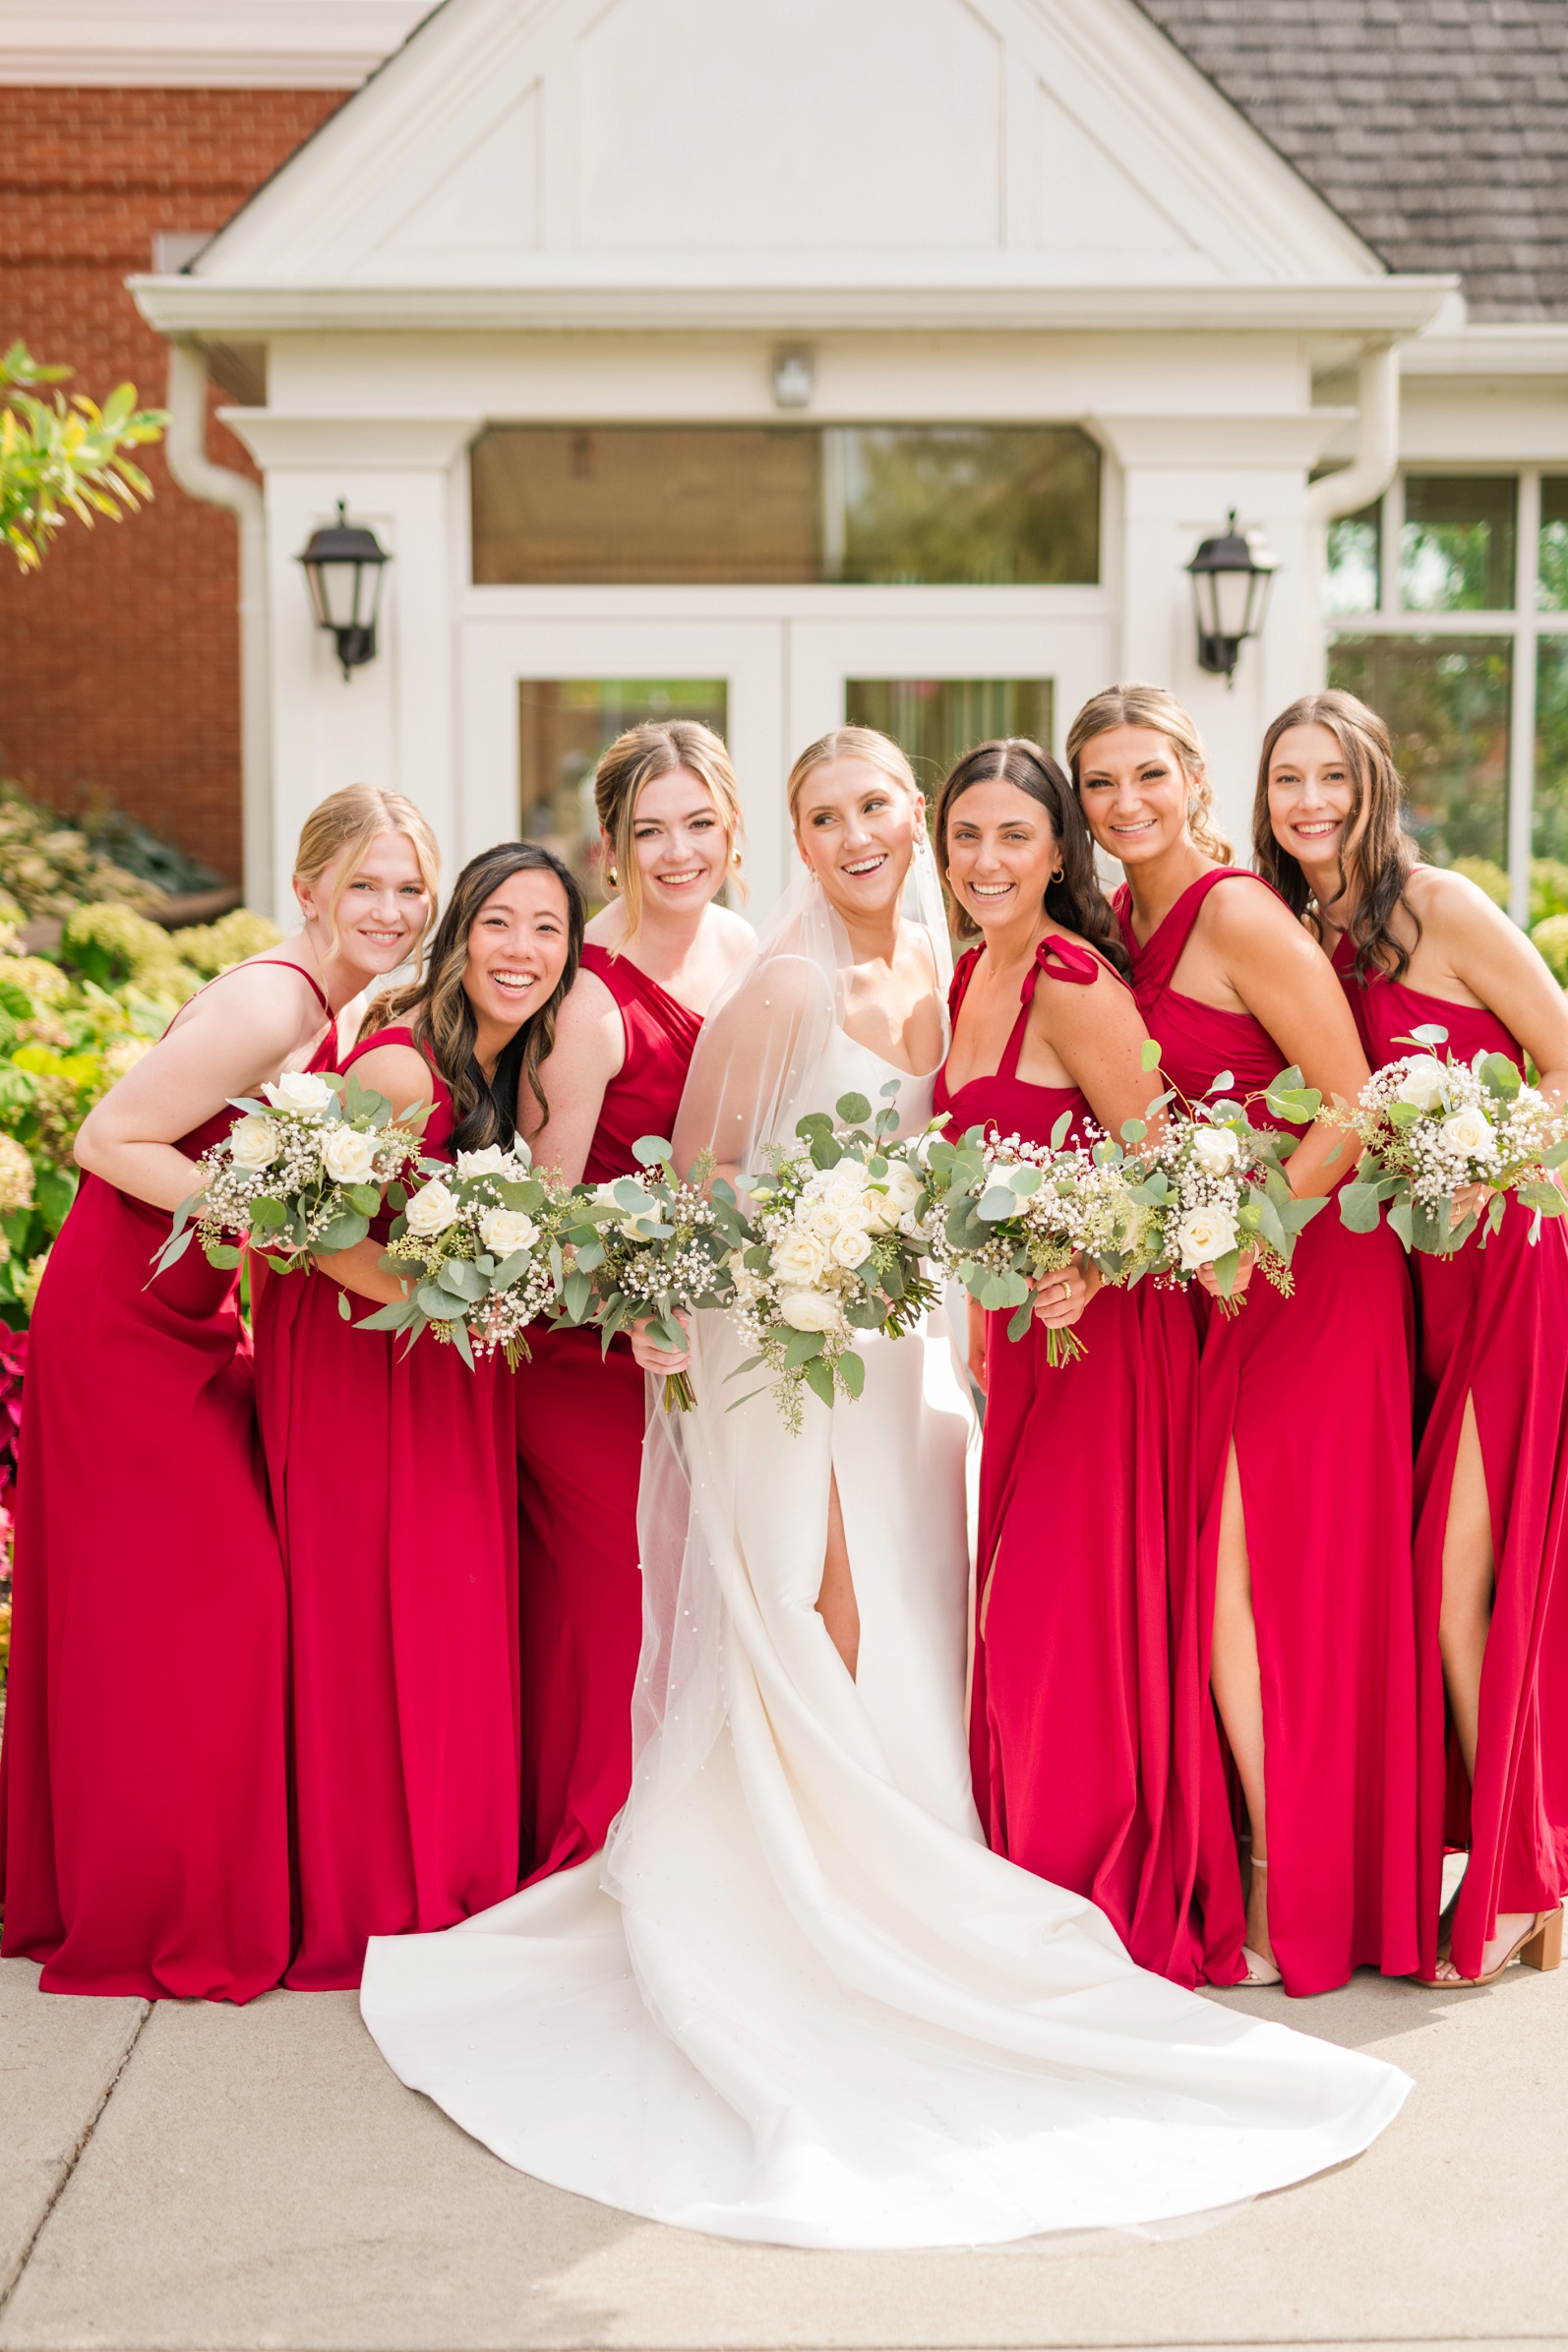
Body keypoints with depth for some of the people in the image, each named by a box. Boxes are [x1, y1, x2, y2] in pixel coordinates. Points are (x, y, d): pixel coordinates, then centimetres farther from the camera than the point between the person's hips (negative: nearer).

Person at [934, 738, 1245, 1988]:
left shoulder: (1073, 983, -17)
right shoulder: (971, 977, 10)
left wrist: (1088, 1274, -31)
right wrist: (981, 1317, 15)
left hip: (1101, 1328, -9)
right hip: (1017, 1330, 9)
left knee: (1075, 1625, -2)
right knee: (1019, 1621, 16)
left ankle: (1107, 1906, 13)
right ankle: (1034, 1897, 30)